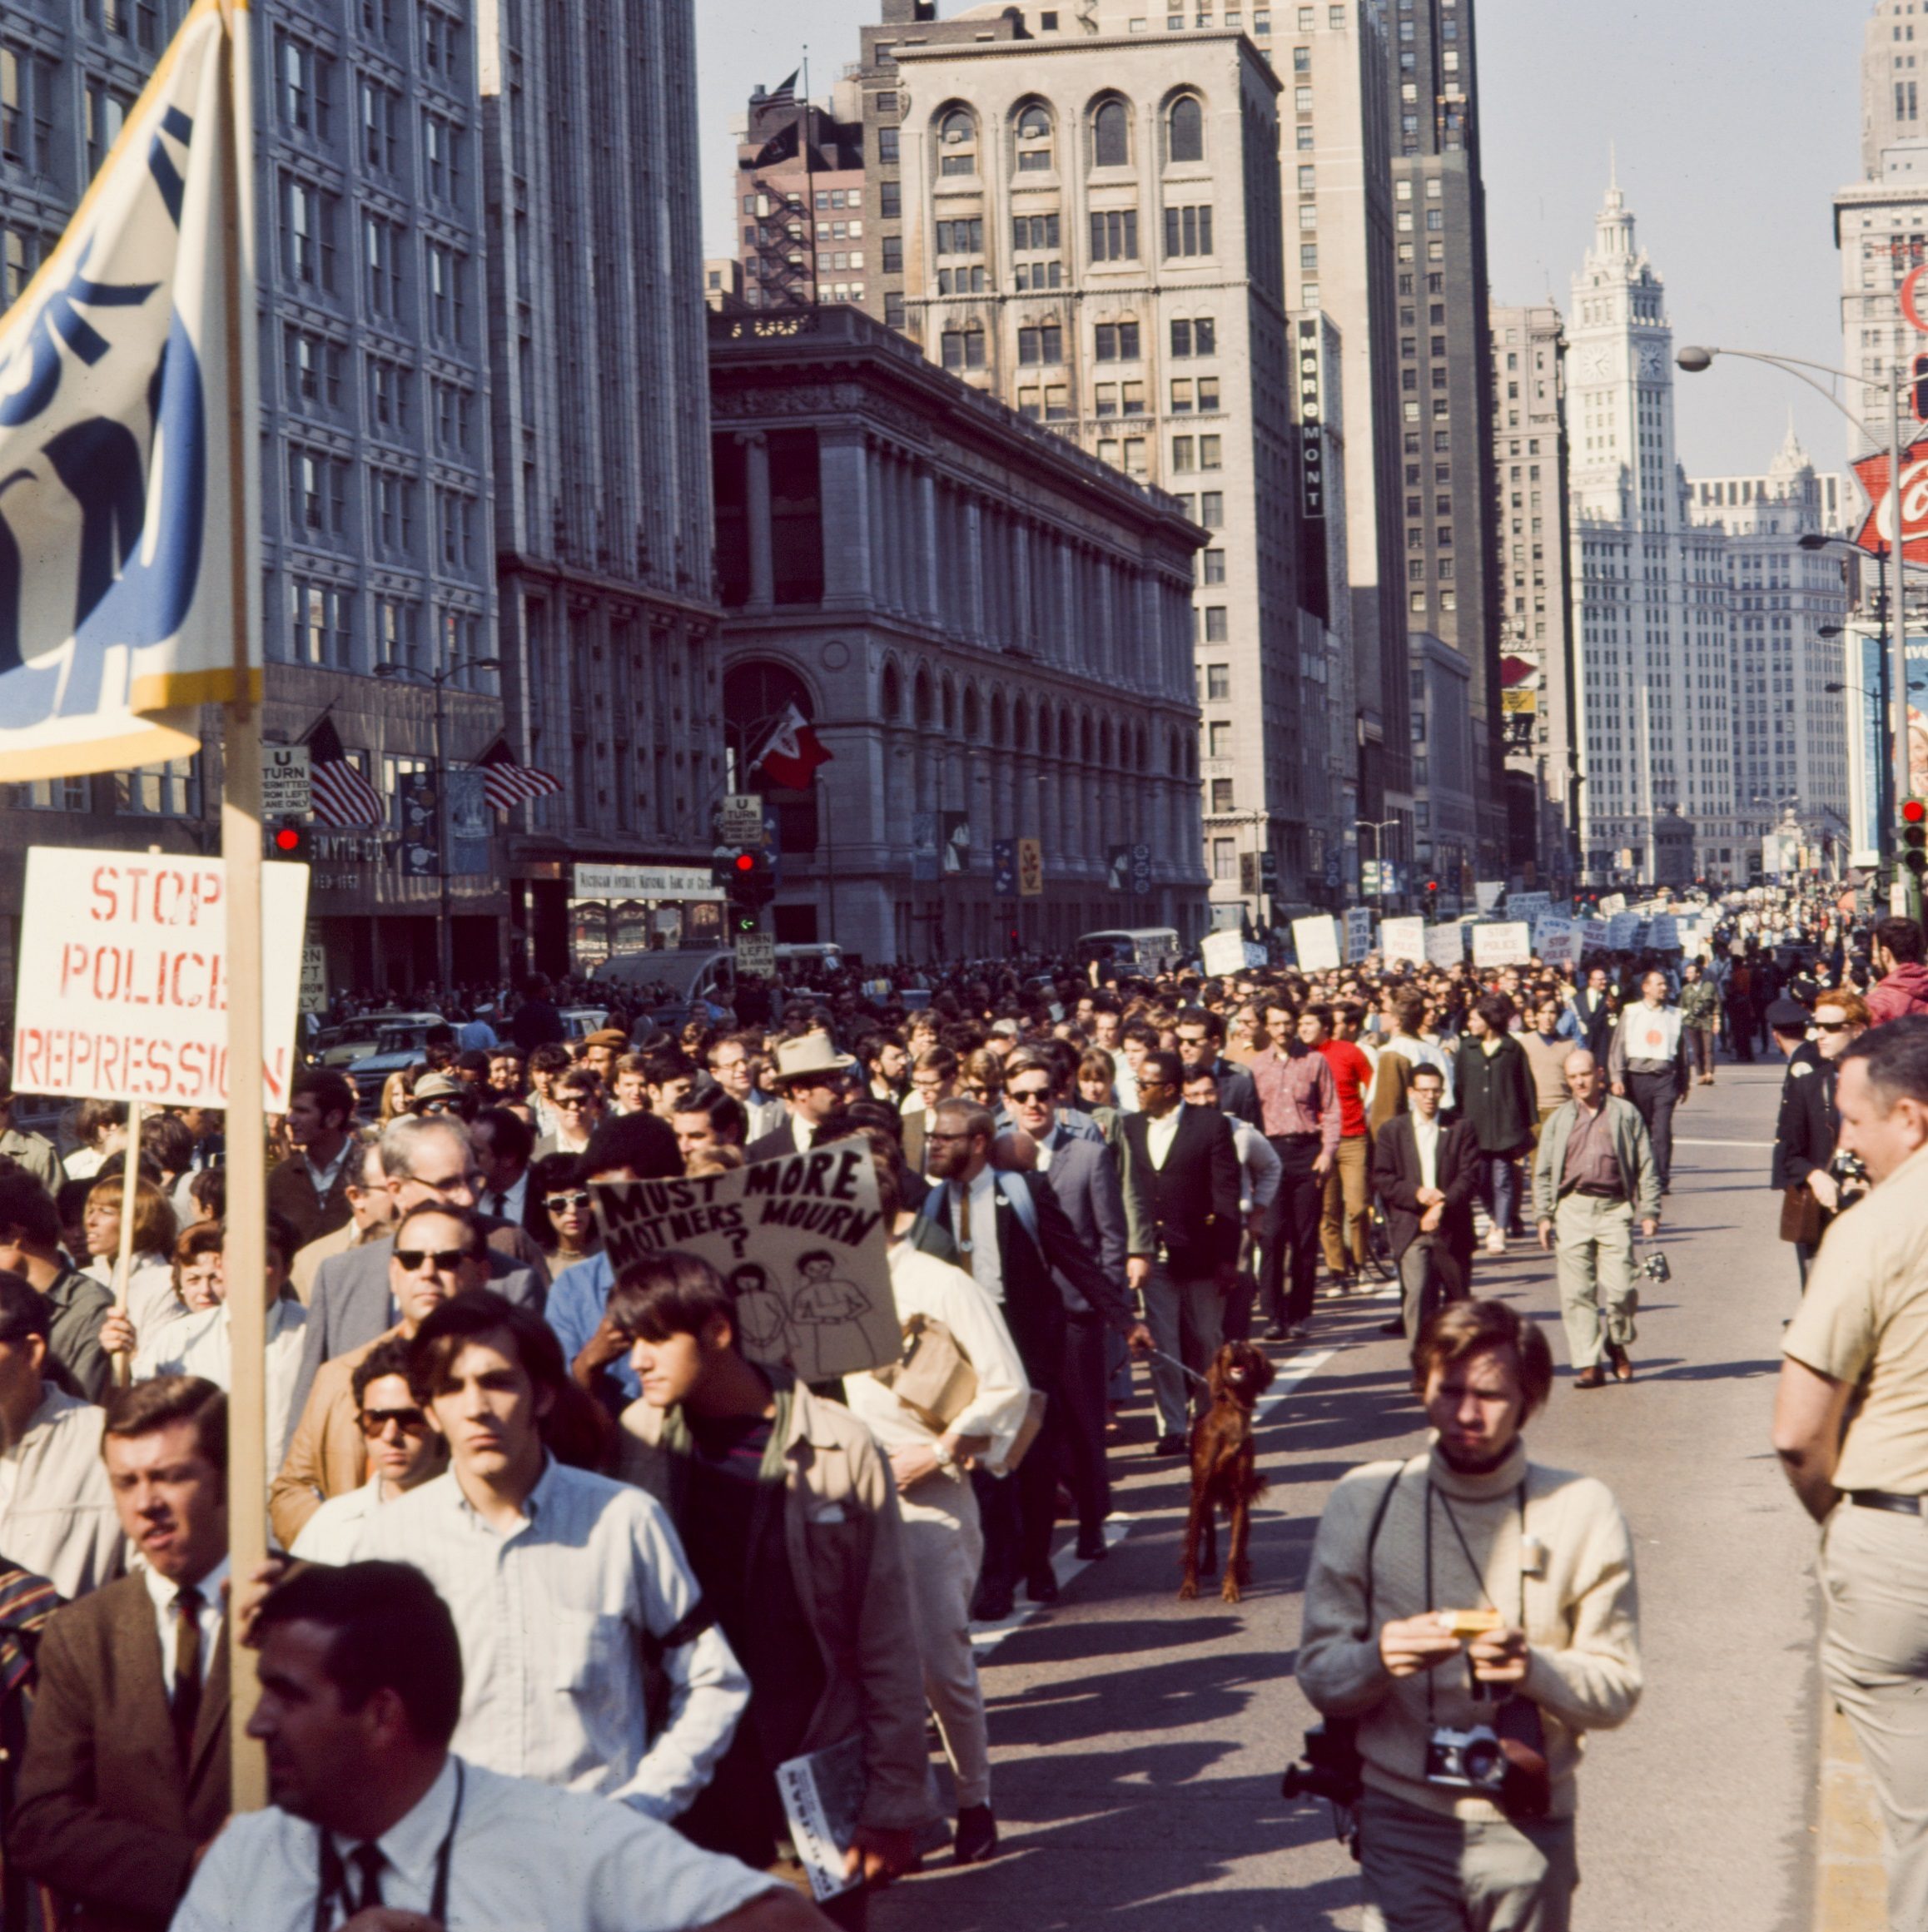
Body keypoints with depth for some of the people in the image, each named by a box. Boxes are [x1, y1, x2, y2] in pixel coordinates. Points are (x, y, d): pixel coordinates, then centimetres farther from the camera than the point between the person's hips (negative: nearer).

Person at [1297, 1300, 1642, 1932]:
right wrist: (1379, 1658, -20)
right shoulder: (1365, 1501, 2)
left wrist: (1535, 1668, -20)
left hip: (1529, 1827, 1)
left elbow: (1618, 1690, -1)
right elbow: (1319, 1677, 1)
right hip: (1402, 1820, -1)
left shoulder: (1581, 1511, 2)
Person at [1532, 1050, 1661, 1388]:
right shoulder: (1559, 1122, 15)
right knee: (1577, 1290, -3)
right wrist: (1544, 1215, 6)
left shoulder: (1625, 1114, 9)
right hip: (1572, 1209, 2)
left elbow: (1646, 1164, 8)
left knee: (1619, 1287, -9)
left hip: (1614, 1208, -2)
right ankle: (1588, 1364, 3)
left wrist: (1649, 1210, 1)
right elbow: (1543, 1172, 16)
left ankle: (1617, 1345, 18)